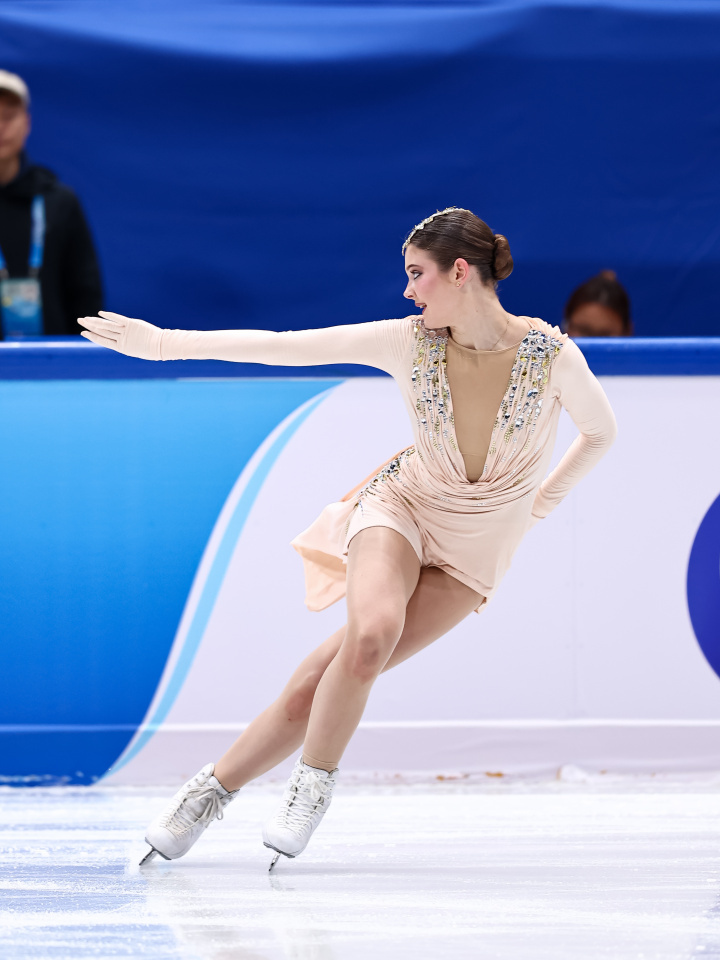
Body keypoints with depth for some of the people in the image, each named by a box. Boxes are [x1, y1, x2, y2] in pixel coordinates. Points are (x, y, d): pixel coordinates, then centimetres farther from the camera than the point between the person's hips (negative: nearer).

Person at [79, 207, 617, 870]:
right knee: (373, 632, -31)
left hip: (476, 551, 0)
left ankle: (217, 790, 2)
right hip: (403, 505, 0)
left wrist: (541, 503, 6)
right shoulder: (408, 342, -13)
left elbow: (601, 432, 2)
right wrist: (165, 343, -9)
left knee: (327, 678, -13)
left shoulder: (552, 355, -18)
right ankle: (314, 783, -9)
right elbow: (282, 347, -9)